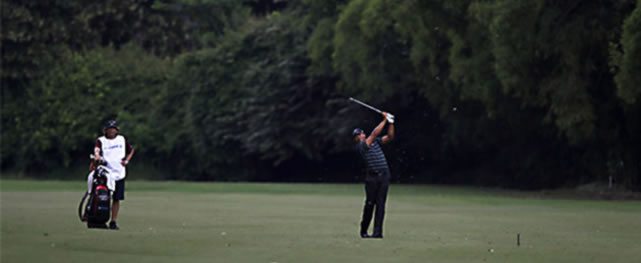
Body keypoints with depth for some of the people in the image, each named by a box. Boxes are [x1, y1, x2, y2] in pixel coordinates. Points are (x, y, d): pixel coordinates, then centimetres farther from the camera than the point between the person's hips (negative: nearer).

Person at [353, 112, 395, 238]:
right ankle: (363, 230, 12)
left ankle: (378, 231, -4)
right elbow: (374, 133, -11)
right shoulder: (360, 146, -4)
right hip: (372, 177, -5)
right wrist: (384, 120, -6)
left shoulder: (375, 141, 17)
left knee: (380, 204, -2)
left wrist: (390, 122, 4)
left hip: (384, 176, 5)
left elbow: (390, 137, 16)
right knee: (370, 204, -2)